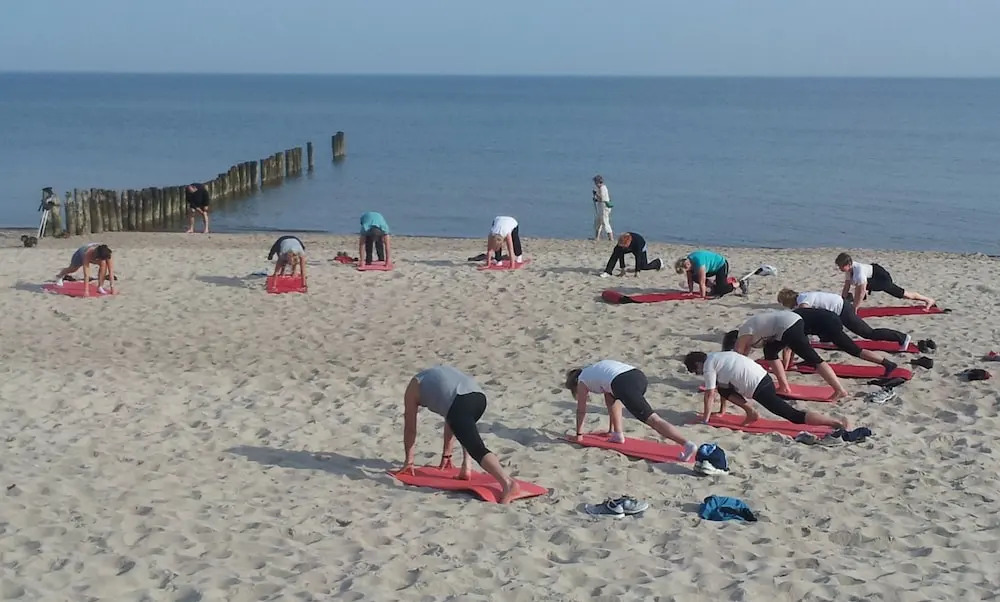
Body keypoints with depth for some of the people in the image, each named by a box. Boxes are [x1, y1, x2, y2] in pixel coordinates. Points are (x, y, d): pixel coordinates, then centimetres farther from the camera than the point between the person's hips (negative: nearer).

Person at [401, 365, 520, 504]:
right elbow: (451, 420, 48)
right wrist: (446, 454, 52)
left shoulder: (412, 388, 27)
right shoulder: (439, 374, 43)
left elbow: (410, 428, 31)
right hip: (479, 396, 6)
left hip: (458, 403, -6)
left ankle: (507, 482, -39)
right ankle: (465, 468, 22)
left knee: (477, 449, -16)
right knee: (463, 426, 38)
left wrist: (409, 460, 41)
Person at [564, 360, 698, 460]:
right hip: (639, 376, 8)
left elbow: (581, 410, 29)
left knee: (652, 420, -14)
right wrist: (611, 429, 54)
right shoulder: (594, 371, 43)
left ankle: (688, 444, -29)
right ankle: (618, 434, 31)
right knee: (611, 395, 36)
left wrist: (579, 434, 41)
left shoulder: (582, 381, 23)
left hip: (624, 384, -8)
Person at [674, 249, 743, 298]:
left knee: (720, 290, -16)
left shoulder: (698, 262, -38)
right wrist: (690, 292, -3)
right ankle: (713, 286, 12)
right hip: (712, 268, 9)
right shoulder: (687, 261, -13)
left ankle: (740, 283, 4)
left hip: (721, 265, -9)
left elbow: (702, 283, -34)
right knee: (694, 277, -2)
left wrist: (703, 297, -29)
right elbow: (690, 279, -2)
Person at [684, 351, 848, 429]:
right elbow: (723, 388, 33)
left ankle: (836, 422, -20)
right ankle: (750, 412, 14)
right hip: (763, 378, 10)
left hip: (759, 388, -10)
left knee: (794, 416, -11)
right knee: (722, 387, 21)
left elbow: (710, 394, -4)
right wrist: (722, 410, 37)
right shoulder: (717, 358, 24)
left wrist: (705, 419, 4)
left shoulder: (708, 365, -4)